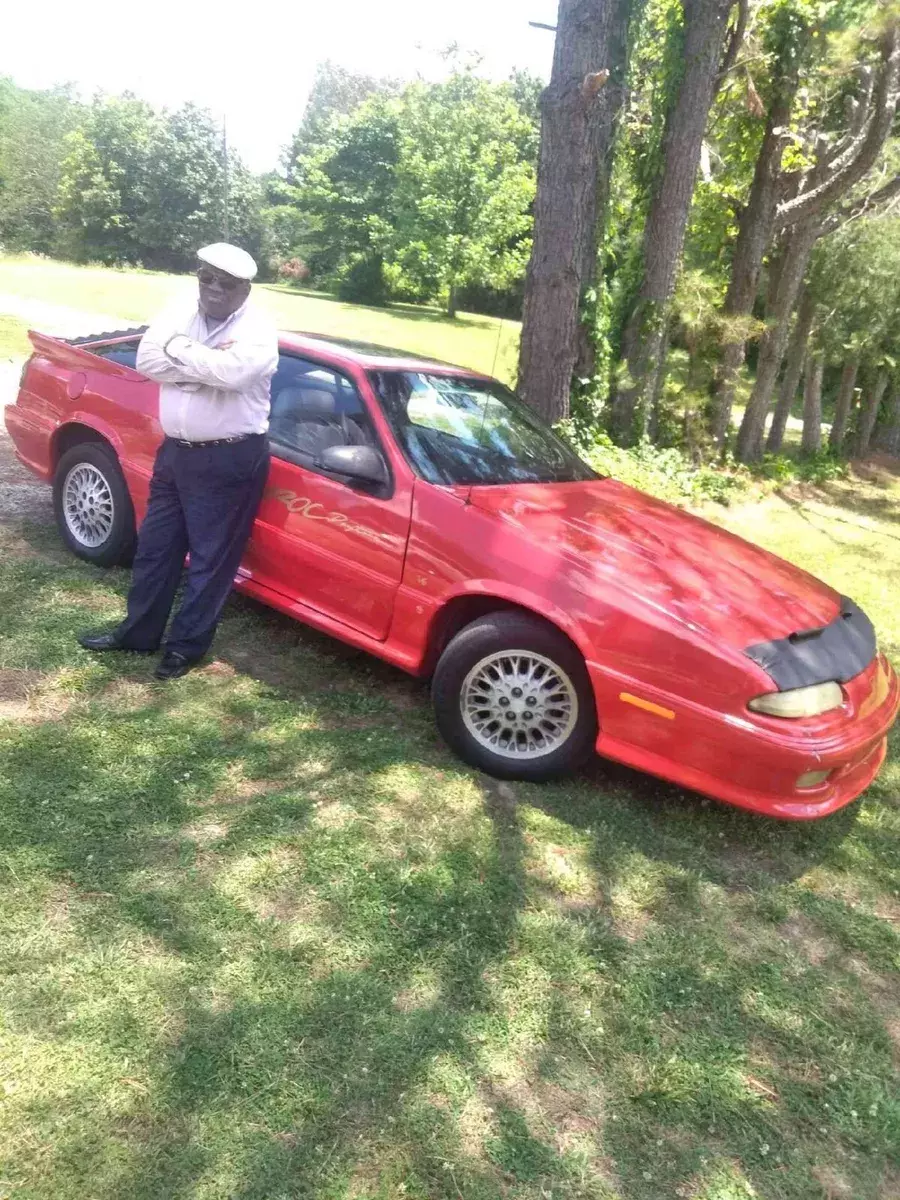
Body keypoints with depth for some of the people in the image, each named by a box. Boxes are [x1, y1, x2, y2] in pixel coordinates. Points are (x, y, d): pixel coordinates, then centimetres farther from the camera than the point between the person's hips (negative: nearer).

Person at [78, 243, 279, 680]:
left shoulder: (257, 330, -10)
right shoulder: (178, 316, 8)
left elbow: (232, 371, -29)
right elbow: (147, 360, -7)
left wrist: (179, 349, -15)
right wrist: (206, 365, -17)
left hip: (231, 460, -6)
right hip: (175, 451, 7)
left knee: (211, 556, 3)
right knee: (155, 545, 14)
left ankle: (186, 644, 17)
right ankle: (138, 631, 29)